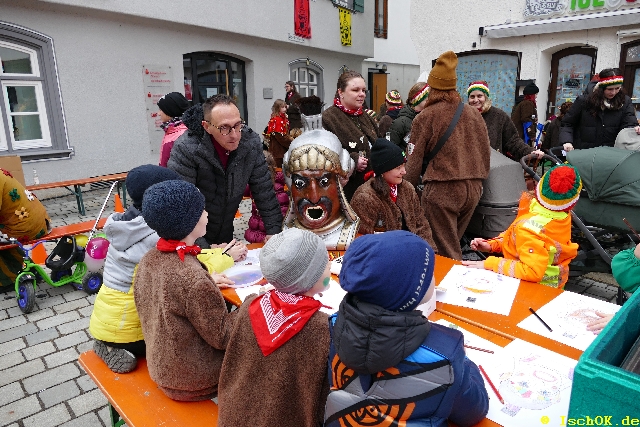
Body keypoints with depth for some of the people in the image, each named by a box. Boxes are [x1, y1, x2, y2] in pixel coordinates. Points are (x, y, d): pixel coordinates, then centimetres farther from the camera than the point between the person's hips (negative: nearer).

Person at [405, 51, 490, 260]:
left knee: (446, 254, 4)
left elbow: (414, 160, -5)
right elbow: (486, 151, 13)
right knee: (453, 244, 19)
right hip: (473, 188, 6)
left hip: (441, 190, -6)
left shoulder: (425, 117, -7)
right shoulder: (474, 113, 8)